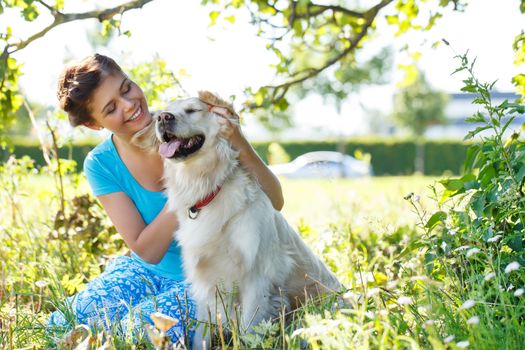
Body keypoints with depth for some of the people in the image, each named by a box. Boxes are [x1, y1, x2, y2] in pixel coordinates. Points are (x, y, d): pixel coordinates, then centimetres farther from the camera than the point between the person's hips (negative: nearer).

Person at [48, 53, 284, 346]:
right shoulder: (101, 165, -9)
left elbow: (274, 202, -15)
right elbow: (147, 251, -13)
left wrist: (242, 146, -34)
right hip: (146, 272, 3)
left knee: (147, 329, -31)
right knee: (63, 325, -20)